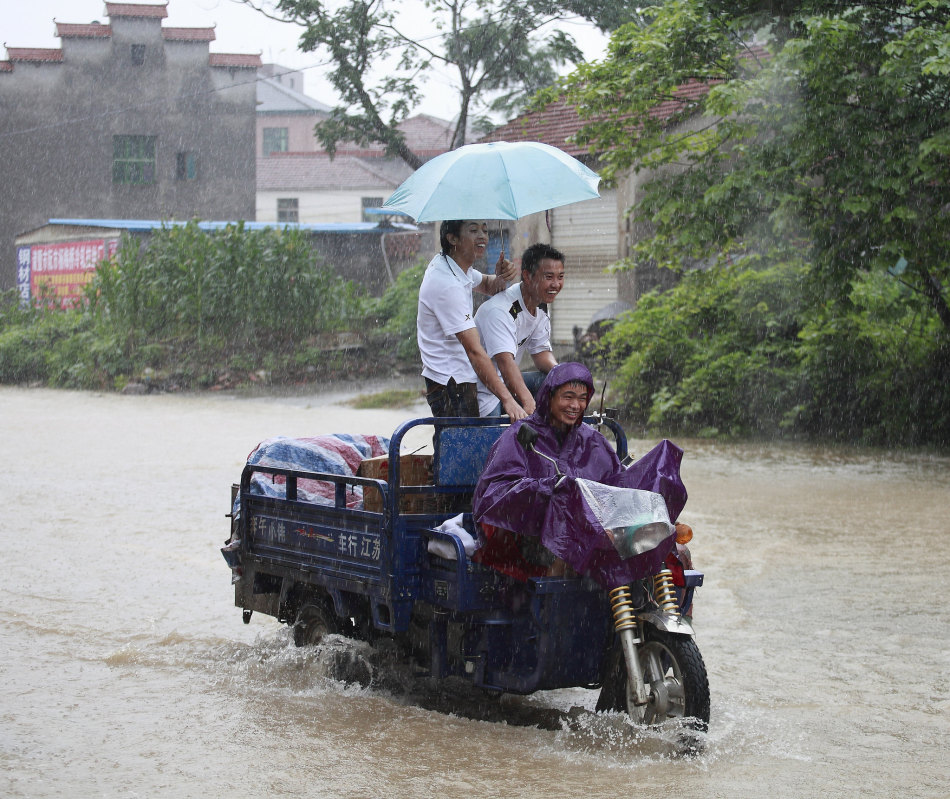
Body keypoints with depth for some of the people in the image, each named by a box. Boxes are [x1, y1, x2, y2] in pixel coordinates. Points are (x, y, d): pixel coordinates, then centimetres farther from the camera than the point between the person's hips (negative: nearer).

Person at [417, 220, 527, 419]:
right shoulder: (448, 285, -23)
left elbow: (487, 286, 28)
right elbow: (474, 350, -28)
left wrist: (500, 277, 0)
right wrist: (507, 399, -33)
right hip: (450, 386, -10)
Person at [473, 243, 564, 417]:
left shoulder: (541, 306, 3)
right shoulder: (499, 310, -27)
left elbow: (541, 352, 10)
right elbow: (505, 360, -40)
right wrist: (528, 402, -54)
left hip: (505, 383, 8)